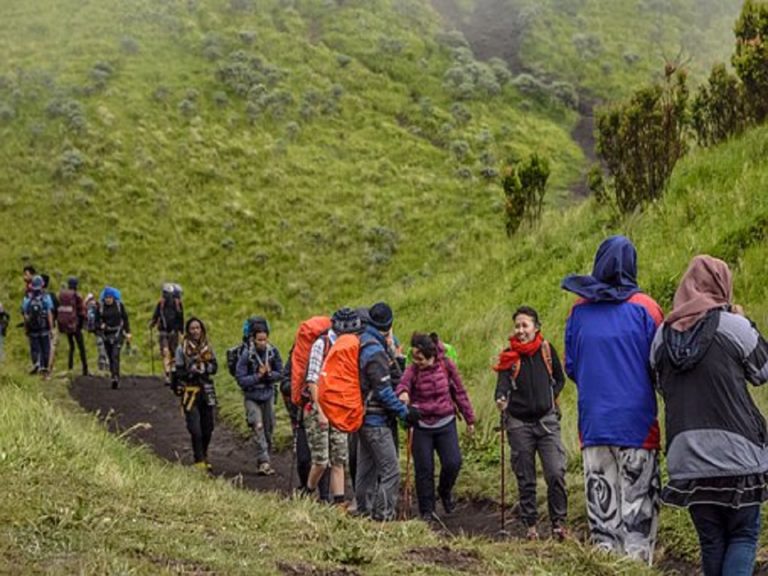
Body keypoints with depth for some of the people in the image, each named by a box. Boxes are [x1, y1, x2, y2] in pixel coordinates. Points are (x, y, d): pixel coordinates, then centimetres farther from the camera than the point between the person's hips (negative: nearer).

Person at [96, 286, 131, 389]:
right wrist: (101, 326, -14)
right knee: (110, 357, 8)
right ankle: (112, 376, 18)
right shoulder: (100, 306, 3)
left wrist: (128, 332, 4)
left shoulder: (119, 305, 0)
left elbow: (125, 319, 7)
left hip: (118, 333, -3)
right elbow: (97, 321, 8)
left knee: (115, 355, -17)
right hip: (106, 334, 3)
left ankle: (116, 378, -25)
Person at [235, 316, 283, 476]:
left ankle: (264, 460, 26)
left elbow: (280, 373, 1)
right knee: (258, 427, -18)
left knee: (269, 428, 10)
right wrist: (258, 376, -23)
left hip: (268, 396, 4)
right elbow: (240, 379, -15)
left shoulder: (273, 352, -7)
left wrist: (268, 374, -18)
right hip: (252, 397, -4)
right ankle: (264, 462, -21)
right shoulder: (246, 354, -16)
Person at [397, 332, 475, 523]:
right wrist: (402, 393, -53)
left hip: (446, 423, 1)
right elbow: (403, 384, -28)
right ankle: (426, 511, 16)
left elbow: (459, 391, 6)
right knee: (424, 469, 2)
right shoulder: (412, 370, -9)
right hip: (421, 426, -1)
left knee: (453, 463, -7)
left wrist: (469, 418, 12)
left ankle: (445, 491, 25)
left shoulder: (446, 366, -4)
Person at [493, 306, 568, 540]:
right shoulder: (509, 356, 1)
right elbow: (503, 383, -13)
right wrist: (501, 399, -33)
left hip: (547, 420, 0)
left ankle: (558, 522, 2)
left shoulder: (547, 350, 5)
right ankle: (530, 525, 14)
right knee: (525, 479, 5)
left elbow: (560, 379, 17)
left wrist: (551, 398, 1)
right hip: (519, 422, 0)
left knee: (556, 473, -10)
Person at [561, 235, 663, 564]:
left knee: (602, 505, 8)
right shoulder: (645, 308, -5)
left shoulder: (579, 311, 4)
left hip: (593, 423, 3)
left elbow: (570, 368, 10)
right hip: (637, 423, -3)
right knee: (639, 508, 2)